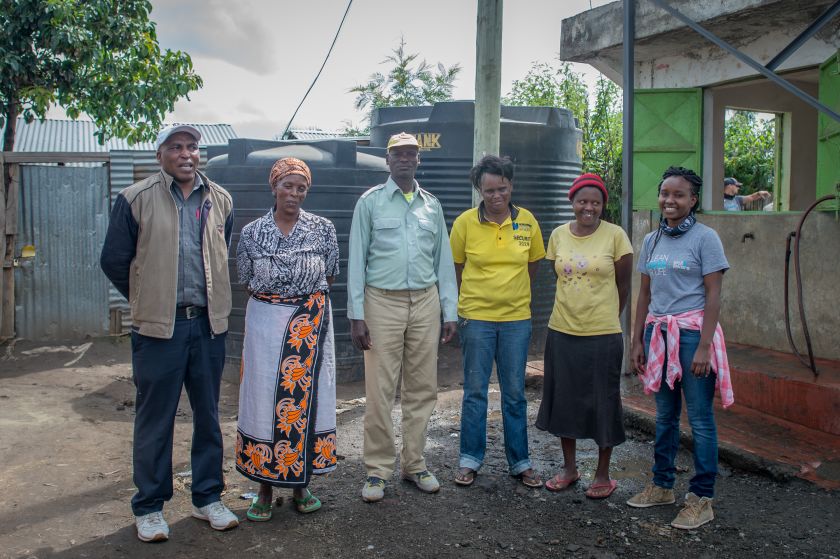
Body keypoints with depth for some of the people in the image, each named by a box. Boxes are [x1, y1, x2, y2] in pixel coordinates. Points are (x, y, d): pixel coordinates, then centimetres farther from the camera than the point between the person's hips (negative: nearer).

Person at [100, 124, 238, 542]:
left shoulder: (219, 200, 8)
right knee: (155, 418, 6)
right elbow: (114, 261, 2)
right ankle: (149, 507, 21)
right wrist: (149, 301, 7)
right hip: (159, 327, -3)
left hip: (209, 324, 4)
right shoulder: (136, 198, -4)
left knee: (208, 415, 13)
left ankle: (208, 498, 27)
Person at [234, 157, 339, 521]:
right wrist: (272, 300, 3)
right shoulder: (252, 232, 1)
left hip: (311, 323, 0)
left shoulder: (323, 228, 0)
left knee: (306, 395, 5)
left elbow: (329, 277, 7)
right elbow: (247, 282, 7)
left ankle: (301, 484, 20)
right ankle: (265, 487, 16)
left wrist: (307, 299, 3)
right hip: (265, 323, 0)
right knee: (264, 396, 3)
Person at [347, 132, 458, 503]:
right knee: (380, 391, -3)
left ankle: (414, 464, 21)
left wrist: (450, 311, 8)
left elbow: (444, 260, 14)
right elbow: (357, 260, 0)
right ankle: (378, 470, 10)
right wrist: (356, 315, -6)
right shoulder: (370, 202, 3)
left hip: (425, 303, 3)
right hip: (383, 303, -3)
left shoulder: (432, 205, 12)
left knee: (422, 388, 7)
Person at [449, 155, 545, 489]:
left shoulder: (527, 221, -1)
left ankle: (520, 462, 22)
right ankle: (470, 460, 20)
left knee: (515, 394, 10)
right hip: (476, 318, -1)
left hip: (517, 318, 2)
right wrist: (472, 300, 9)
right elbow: (456, 269, 5)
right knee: (475, 392, 6)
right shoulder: (465, 222, -6)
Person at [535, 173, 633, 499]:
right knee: (563, 399, 13)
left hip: (603, 334, -4)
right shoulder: (558, 235, 4)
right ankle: (569, 468, 30)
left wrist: (605, 317, 8)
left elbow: (623, 285, 1)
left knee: (602, 402, 7)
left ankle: (603, 475, 23)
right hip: (561, 331, 4)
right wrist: (573, 311, 10)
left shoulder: (615, 236, -7)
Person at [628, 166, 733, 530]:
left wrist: (704, 346, -15)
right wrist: (638, 341, 10)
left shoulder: (705, 238, -5)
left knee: (699, 416, -1)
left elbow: (713, 296, -9)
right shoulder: (651, 241, 11)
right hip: (658, 333, 5)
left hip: (691, 332, -5)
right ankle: (662, 486, 26)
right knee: (664, 414, 14)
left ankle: (702, 498, 10)